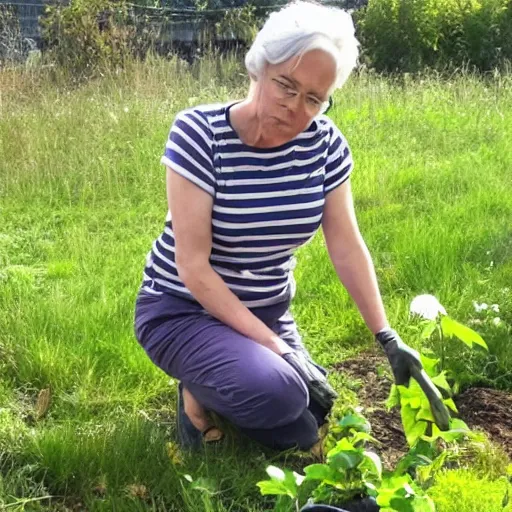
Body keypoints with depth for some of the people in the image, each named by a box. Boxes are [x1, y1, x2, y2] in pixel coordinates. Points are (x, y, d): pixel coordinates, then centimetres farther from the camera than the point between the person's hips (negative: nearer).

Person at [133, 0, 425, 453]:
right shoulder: (198, 133, -23)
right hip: (181, 308, -5)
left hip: (267, 311, 5)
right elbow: (192, 265, -24)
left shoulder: (324, 142, -10)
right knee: (277, 393, -30)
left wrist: (386, 335, -5)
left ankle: (213, 387, 25)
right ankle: (198, 391, 3)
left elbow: (347, 246, -2)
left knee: (301, 433, 0)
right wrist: (275, 346, -27)